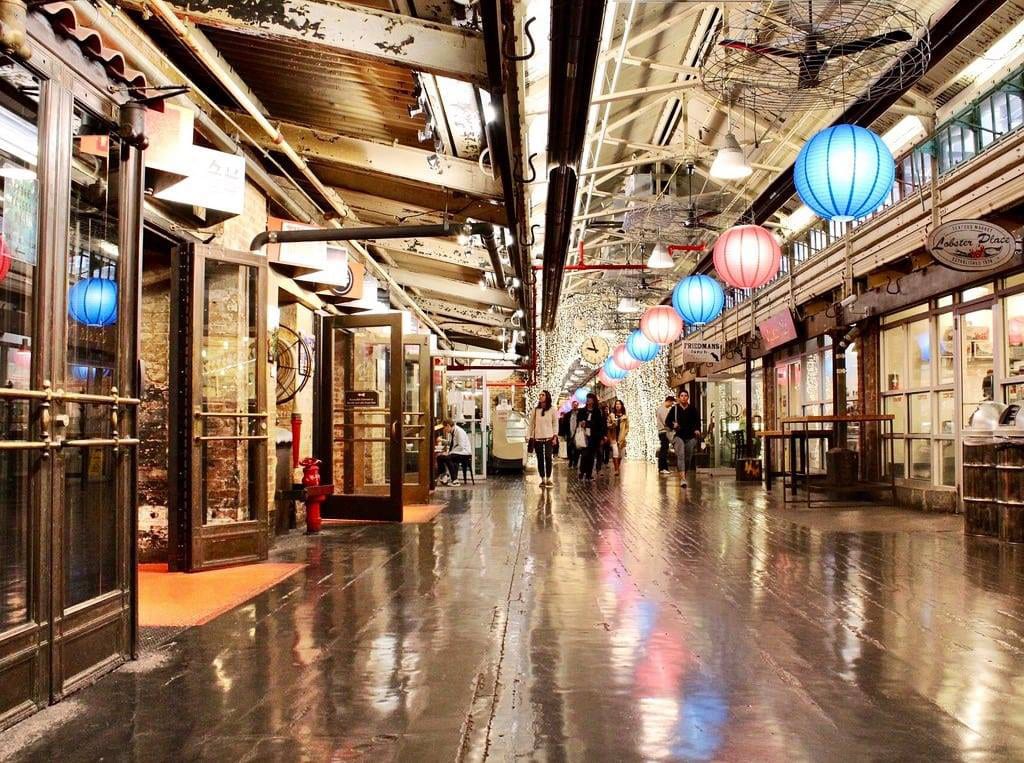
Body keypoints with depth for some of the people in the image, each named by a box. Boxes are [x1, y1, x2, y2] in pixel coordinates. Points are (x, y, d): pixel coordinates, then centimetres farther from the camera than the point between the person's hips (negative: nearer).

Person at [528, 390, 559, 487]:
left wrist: (555, 437, -4)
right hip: (537, 438, 2)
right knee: (540, 459, 2)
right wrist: (531, 437, 4)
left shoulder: (552, 409, 2)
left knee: (548, 458, -7)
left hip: (548, 438, -2)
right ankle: (542, 479, 8)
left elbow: (555, 424, 3)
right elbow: (531, 424, 9)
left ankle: (548, 478, 4)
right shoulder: (535, 410, 8)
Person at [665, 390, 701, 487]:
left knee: (688, 458, 6)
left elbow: (697, 421, 10)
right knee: (680, 455, -19)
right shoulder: (675, 409, 3)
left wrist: (697, 429, -8)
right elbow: (667, 421, 6)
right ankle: (682, 478, -29)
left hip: (690, 437, 3)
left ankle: (684, 476, 26)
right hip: (678, 435, -3)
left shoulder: (692, 409, 7)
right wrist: (673, 425, -13)